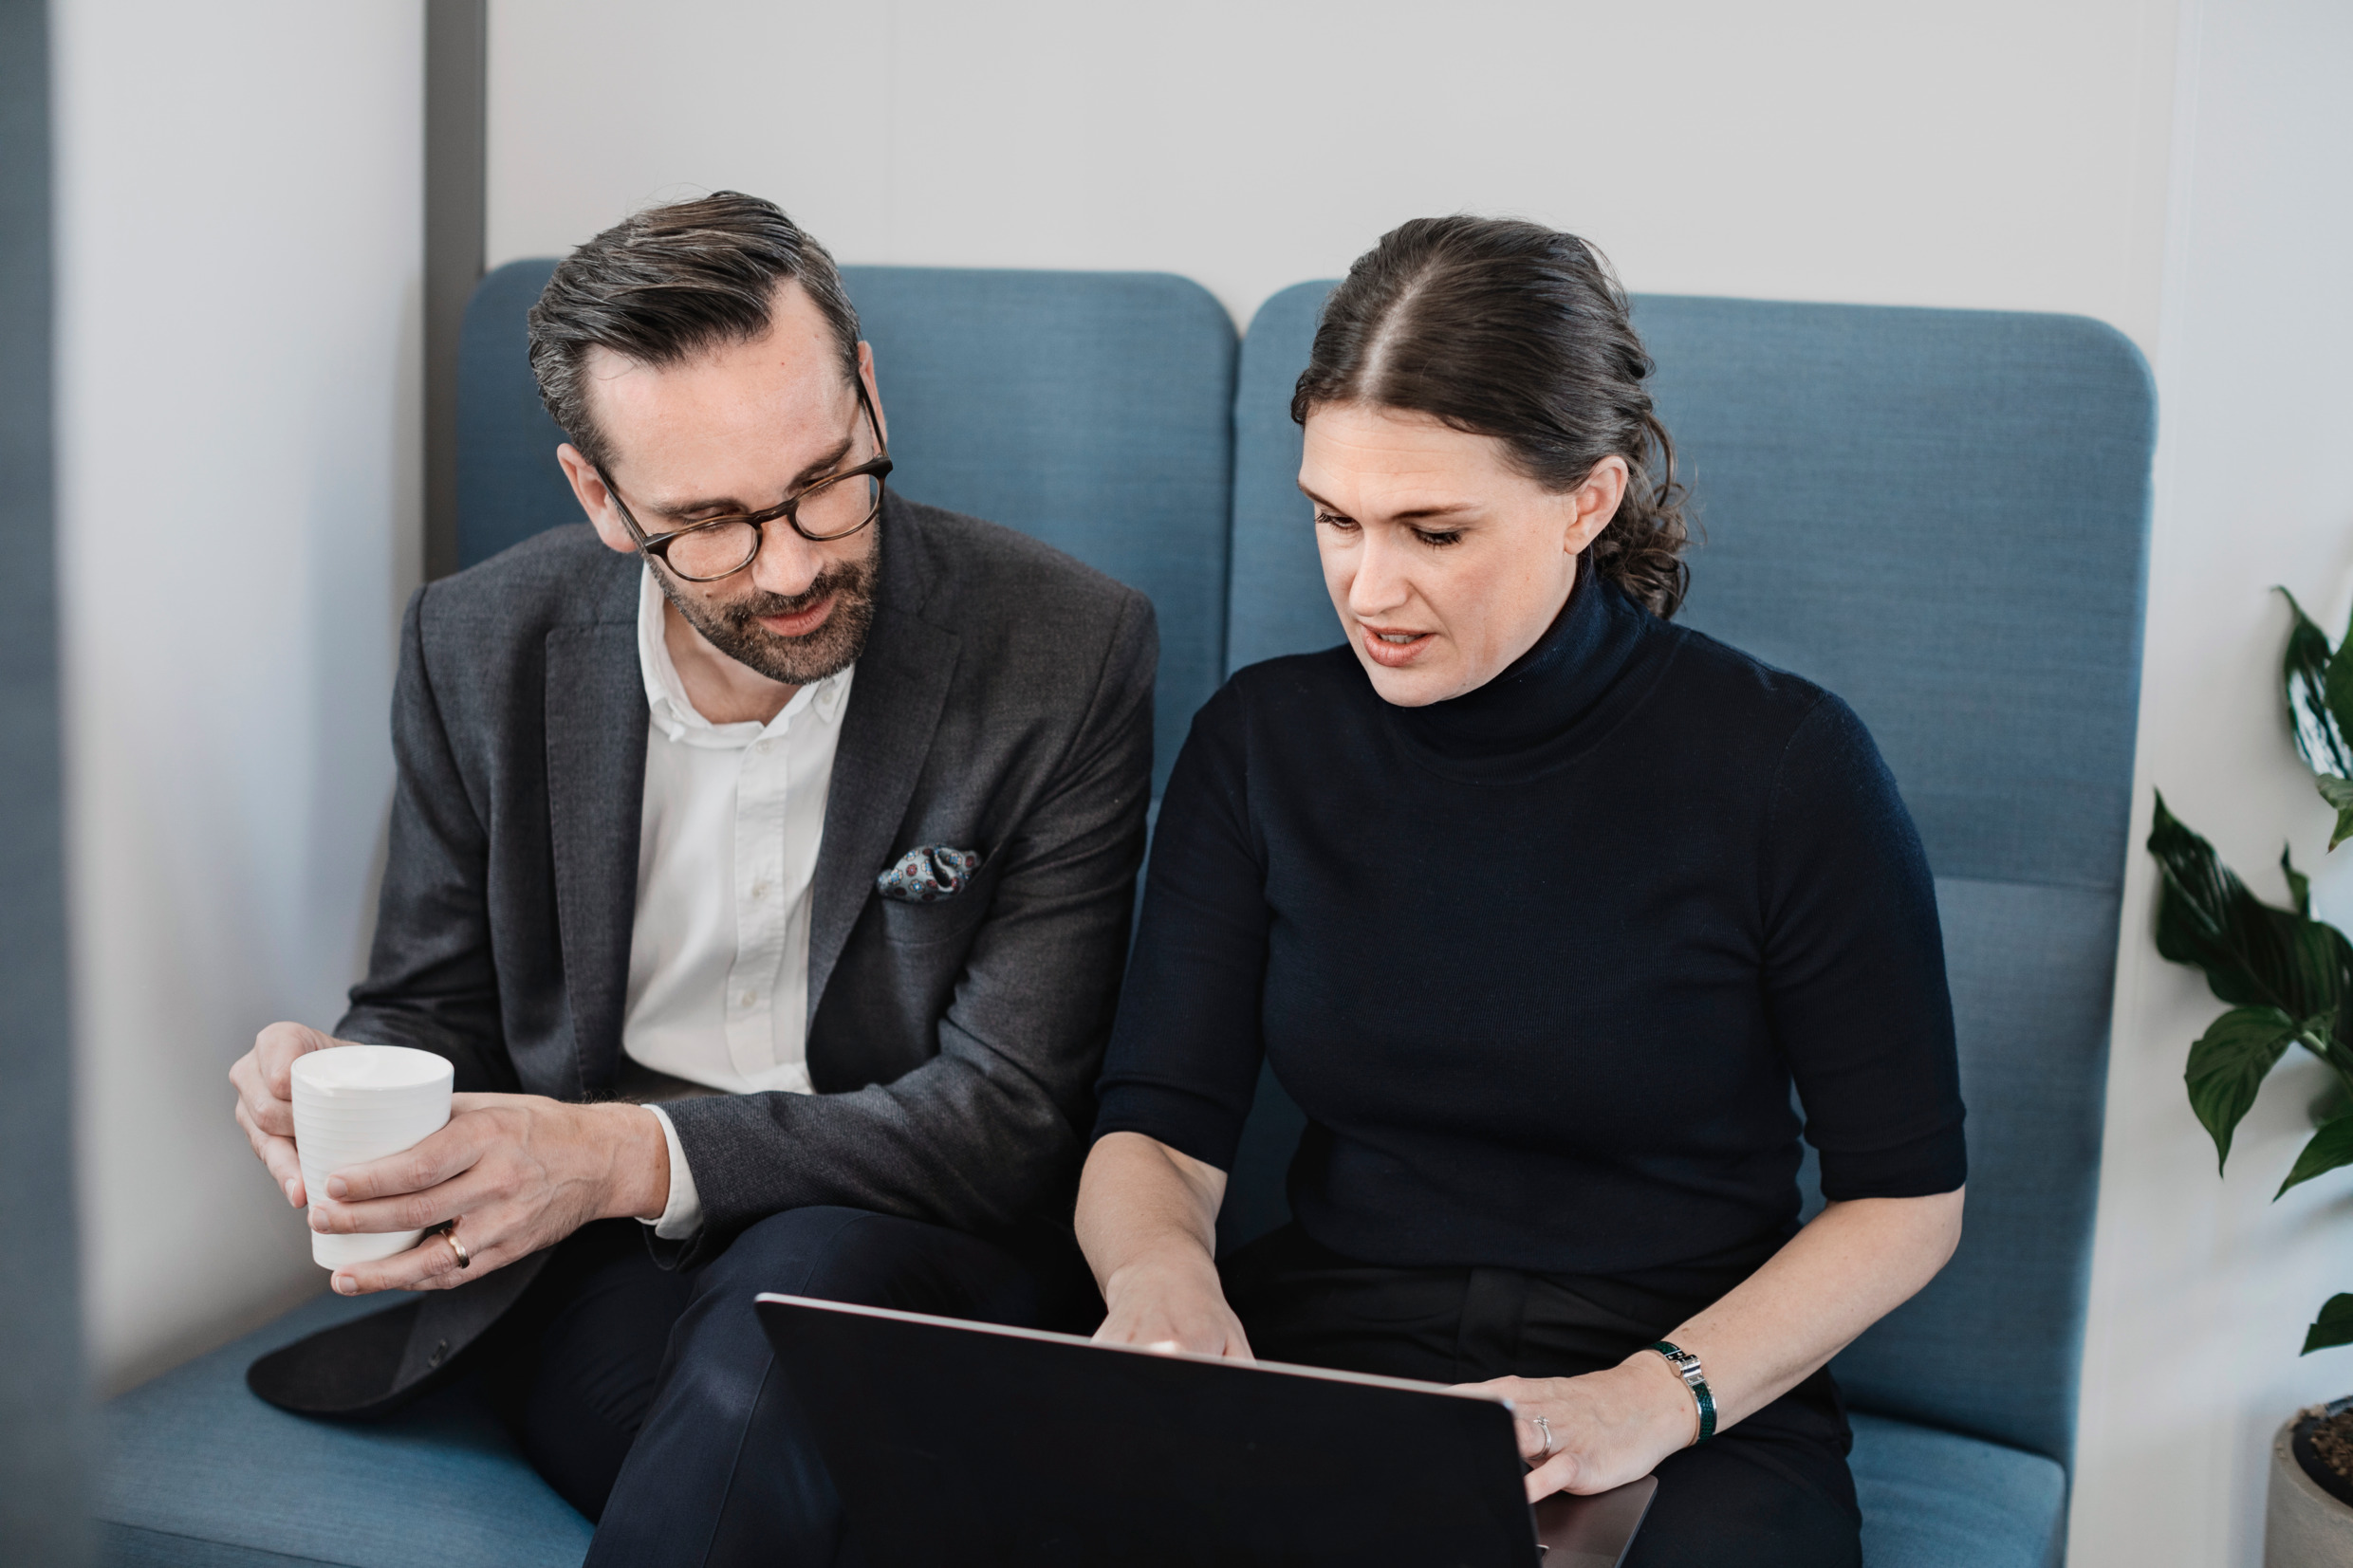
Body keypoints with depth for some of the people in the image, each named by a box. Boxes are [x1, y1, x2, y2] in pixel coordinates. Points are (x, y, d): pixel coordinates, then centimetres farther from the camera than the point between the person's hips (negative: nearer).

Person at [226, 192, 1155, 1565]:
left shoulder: (1067, 654, -12)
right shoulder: (482, 646, 0)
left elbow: (1009, 1113, -13)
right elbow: (434, 1007, 13)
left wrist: (635, 1154, -26)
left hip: (914, 1237, 0)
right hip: (585, 1259, 1)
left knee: (795, 1299, -36)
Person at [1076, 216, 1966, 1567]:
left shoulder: (1783, 764, -7)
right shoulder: (1262, 742, 4)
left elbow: (1910, 1197, -2)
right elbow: (1156, 1131, 3)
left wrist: (1655, 1400, -16)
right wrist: (1159, 1273, -21)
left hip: (1700, 1393, -2)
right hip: (1325, 1350, 2)